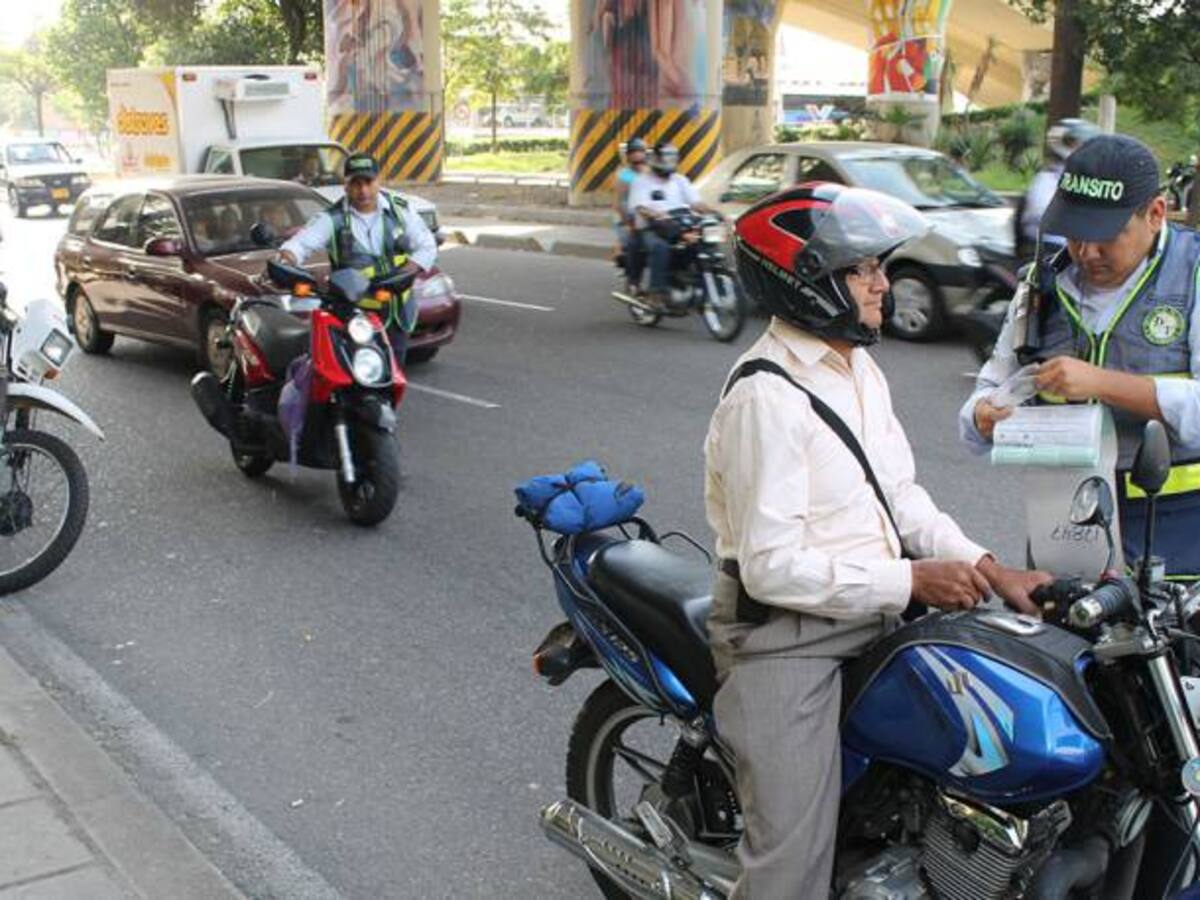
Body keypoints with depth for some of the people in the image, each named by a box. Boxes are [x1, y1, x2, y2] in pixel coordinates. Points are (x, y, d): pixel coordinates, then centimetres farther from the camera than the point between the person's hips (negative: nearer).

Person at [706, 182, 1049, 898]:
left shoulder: (858, 366, 10)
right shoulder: (767, 397, -20)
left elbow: (898, 492, 13)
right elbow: (773, 566, -23)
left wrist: (987, 568, -1)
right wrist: (912, 579, -19)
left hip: (872, 617, 9)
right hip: (788, 639, -8)